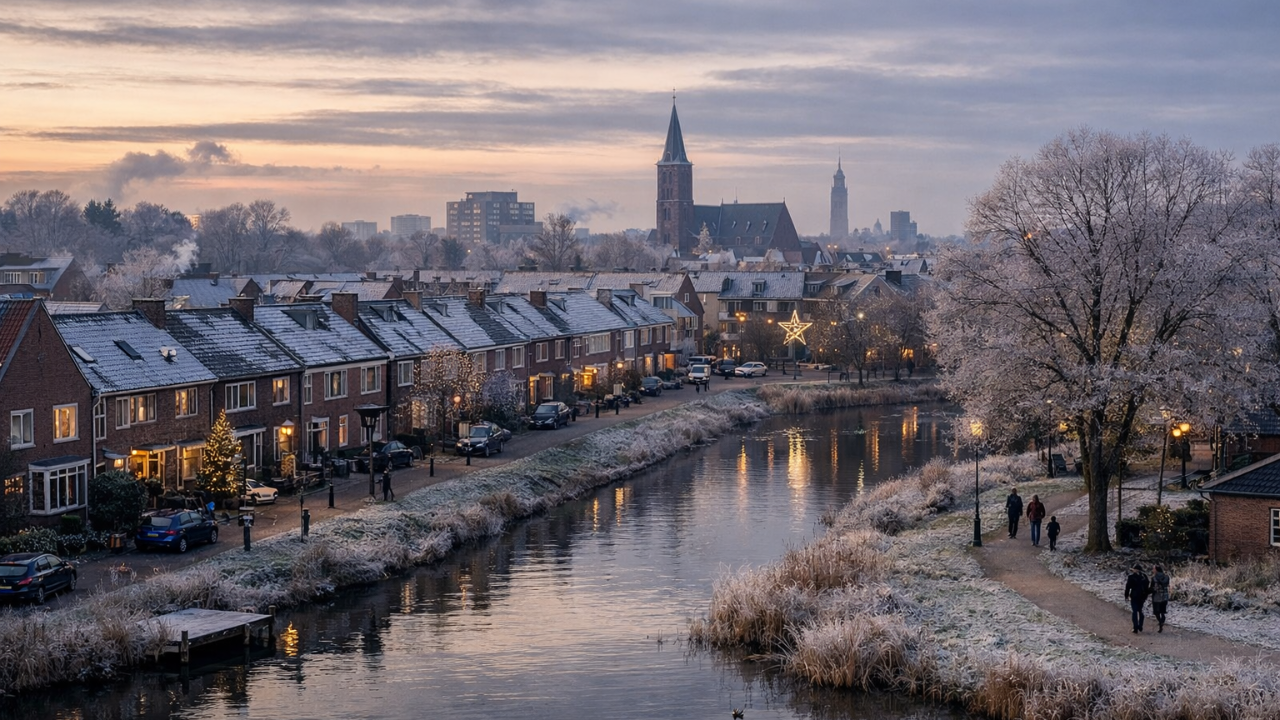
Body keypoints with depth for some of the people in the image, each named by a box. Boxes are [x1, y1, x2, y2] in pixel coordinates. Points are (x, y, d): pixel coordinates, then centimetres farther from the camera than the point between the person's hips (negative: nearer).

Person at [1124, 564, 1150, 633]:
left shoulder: (1131, 577, -10)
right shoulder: (1144, 576, 3)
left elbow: (1128, 587, -9)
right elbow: (1147, 587, 9)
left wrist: (1126, 595, 1)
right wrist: (1145, 596, 17)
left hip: (1134, 597, -4)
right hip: (1142, 596, 4)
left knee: (1135, 612, 0)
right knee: (1140, 611, 18)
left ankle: (1136, 628, -6)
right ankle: (1140, 627, 17)